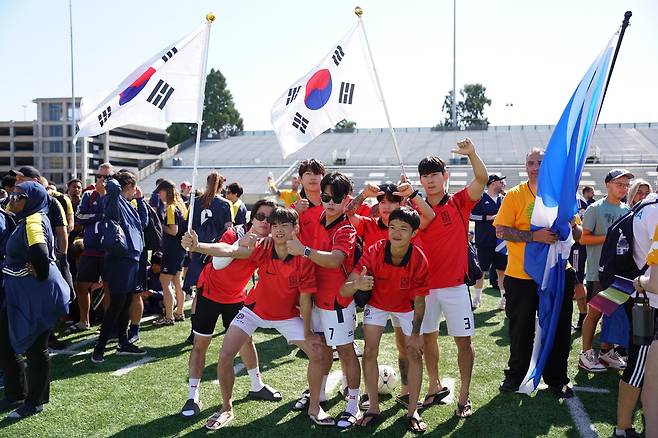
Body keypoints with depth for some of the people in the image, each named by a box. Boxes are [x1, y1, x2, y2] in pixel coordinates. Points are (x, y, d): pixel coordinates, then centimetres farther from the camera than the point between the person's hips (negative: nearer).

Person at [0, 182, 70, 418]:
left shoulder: (34, 221, -19)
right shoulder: (25, 220, 11)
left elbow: (39, 253, -37)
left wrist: (38, 273, -21)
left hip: (36, 295, -10)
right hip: (20, 293, 10)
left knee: (35, 347, 4)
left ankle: (35, 402, 20)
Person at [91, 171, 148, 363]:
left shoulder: (128, 204, 16)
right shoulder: (115, 201, -10)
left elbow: (144, 221, 23)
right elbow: (112, 185, -30)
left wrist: (140, 199, 17)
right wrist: (116, 180, -7)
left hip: (132, 258, 9)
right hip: (119, 259, -9)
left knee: (126, 303, 14)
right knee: (117, 304, -6)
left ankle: (124, 343, 23)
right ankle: (99, 346, 3)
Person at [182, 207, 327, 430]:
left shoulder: (303, 260, -24)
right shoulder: (262, 250, -24)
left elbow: (305, 298, -16)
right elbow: (229, 250, -38)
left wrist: (307, 332, -9)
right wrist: (197, 246, -54)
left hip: (287, 315, 0)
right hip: (255, 309, 0)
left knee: (317, 353, -6)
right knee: (225, 355, -9)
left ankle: (314, 407, 19)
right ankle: (226, 408, 15)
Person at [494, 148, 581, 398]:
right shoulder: (515, 195, -4)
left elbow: (577, 233, 11)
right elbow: (501, 230, -14)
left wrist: (571, 227, -13)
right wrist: (534, 236, -25)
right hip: (521, 275, -3)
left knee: (559, 329, 10)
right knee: (521, 329, 10)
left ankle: (557, 379, 28)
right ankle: (515, 375, 29)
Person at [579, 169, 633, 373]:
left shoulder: (627, 210, 12)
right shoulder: (595, 209, -7)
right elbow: (583, 238, -11)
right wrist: (609, 237, -18)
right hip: (599, 270, -6)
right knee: (595, 312, -1)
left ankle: (607, 351, 24)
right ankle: (586, 354, 9)